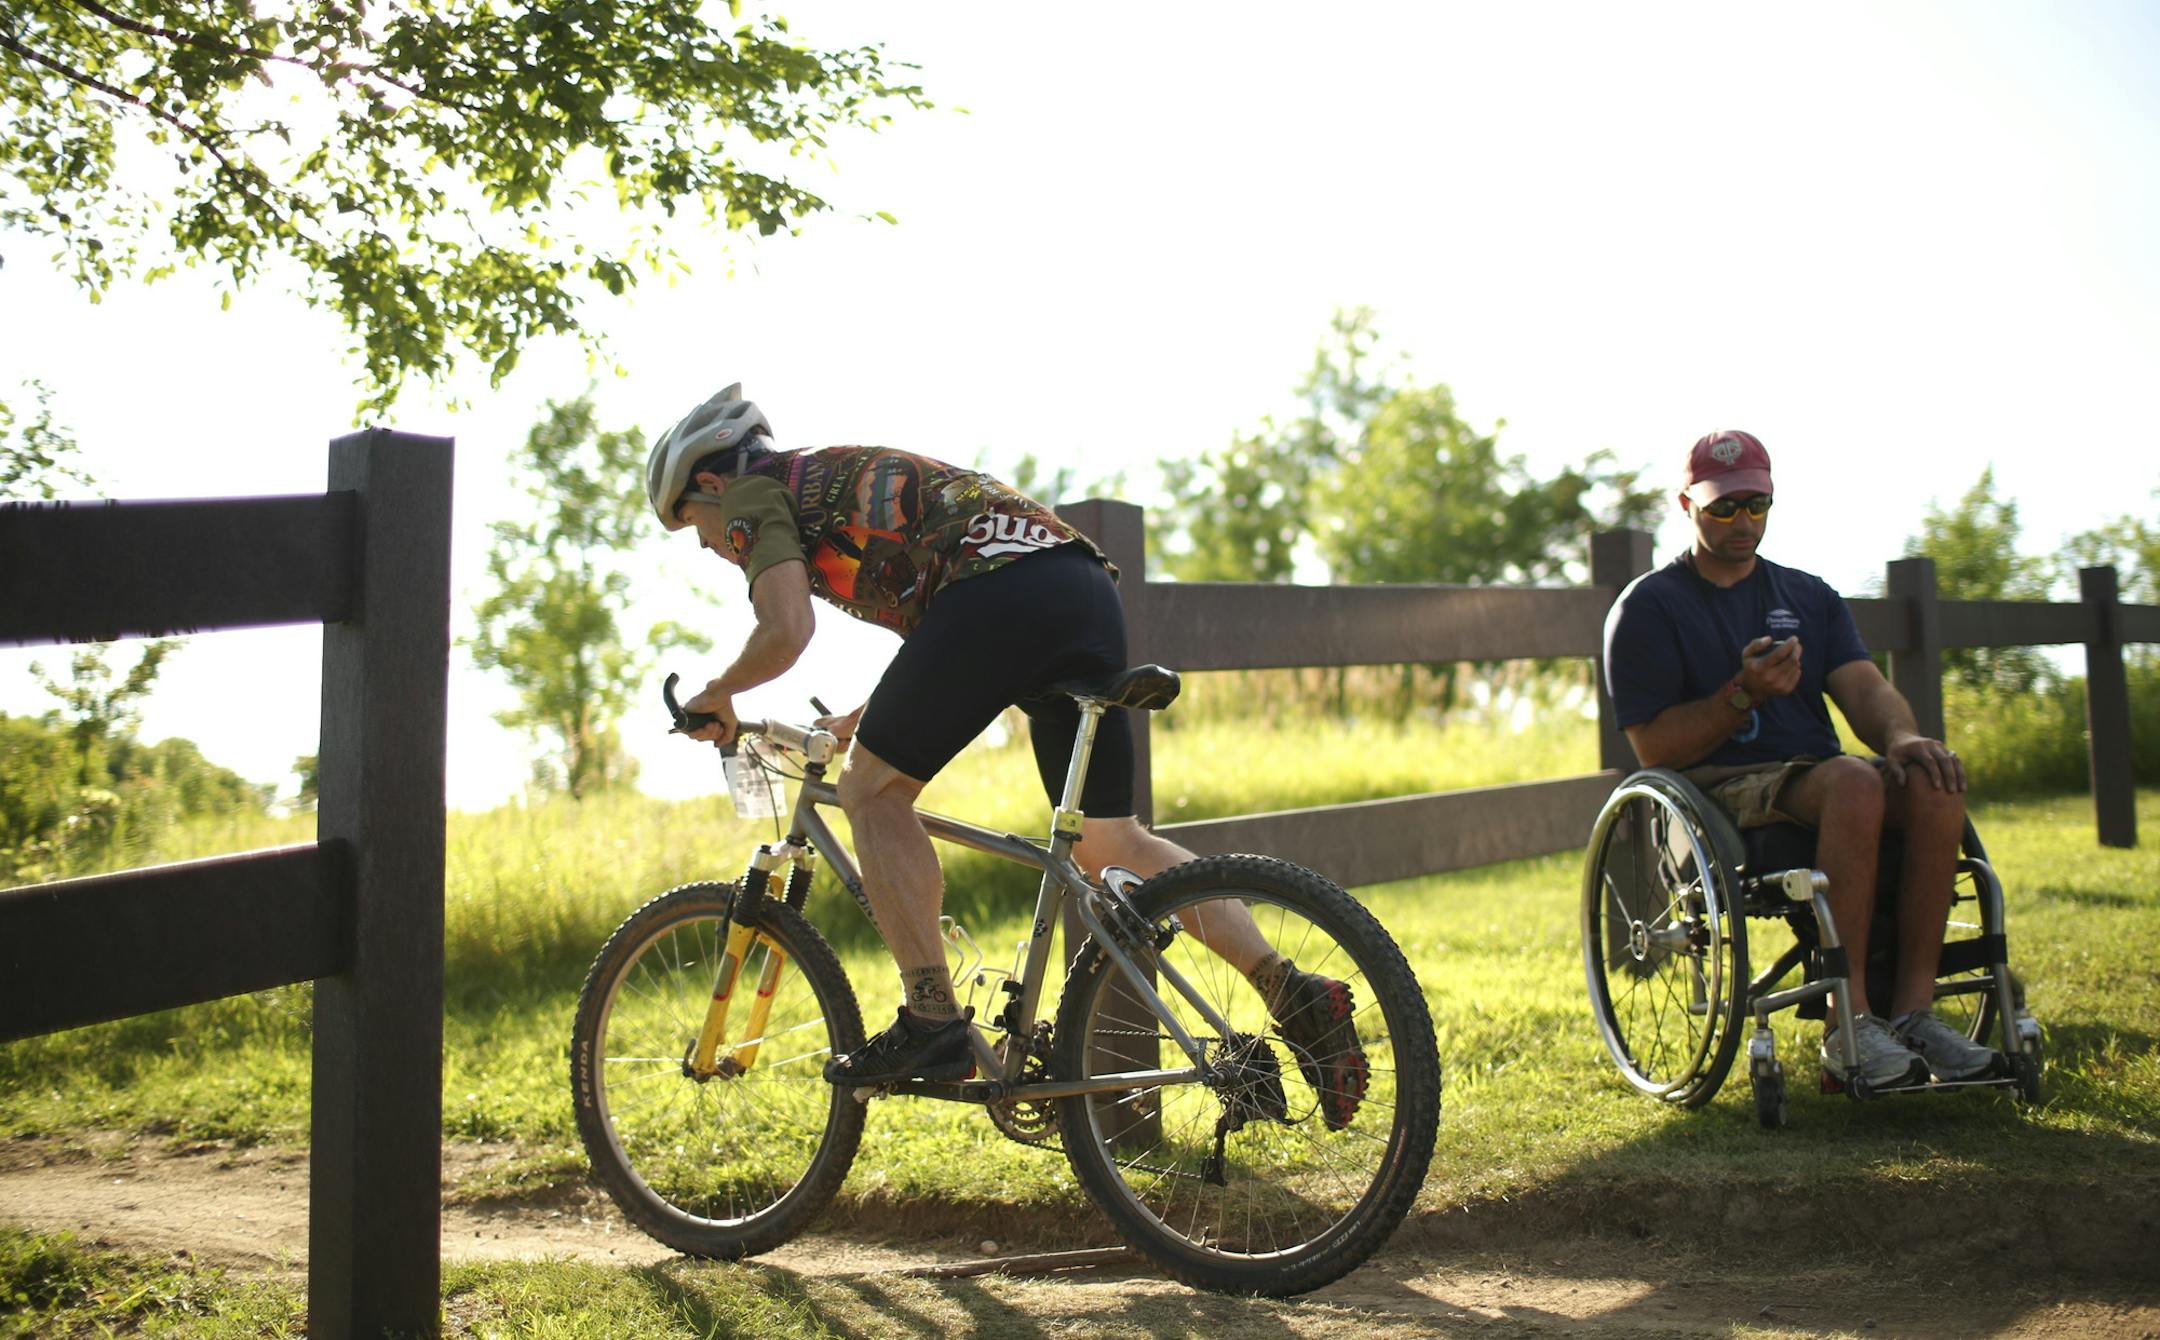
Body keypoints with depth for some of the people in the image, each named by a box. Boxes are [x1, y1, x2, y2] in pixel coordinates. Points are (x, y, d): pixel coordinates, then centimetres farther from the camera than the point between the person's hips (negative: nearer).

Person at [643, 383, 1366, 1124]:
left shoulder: (753, 494, 13)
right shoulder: (842, 477, 38)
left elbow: (786, 632, -5)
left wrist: (718, 693, 15)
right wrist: (864, 719, 47)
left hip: (999, 589, -9)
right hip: (1089, 586, 9)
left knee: (874, 793, 5)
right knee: (1111, 844, 11)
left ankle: (931, 1020, 2)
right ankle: (1293, 992, 1)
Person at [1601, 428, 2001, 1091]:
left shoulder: (1809, 597, 22)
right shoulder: (1648, 607, 5)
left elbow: (1864, 687, 5)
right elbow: (1655, 748, -4)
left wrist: (1902, 736, -18)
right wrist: (1745, 695, -18)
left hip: (1818, 776, 5)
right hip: (1719, 793, -5)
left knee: (1933, 779, -27)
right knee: (1854, 781, -35)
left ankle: (1913, 1006, -24)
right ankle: (1848, 1022, -32)